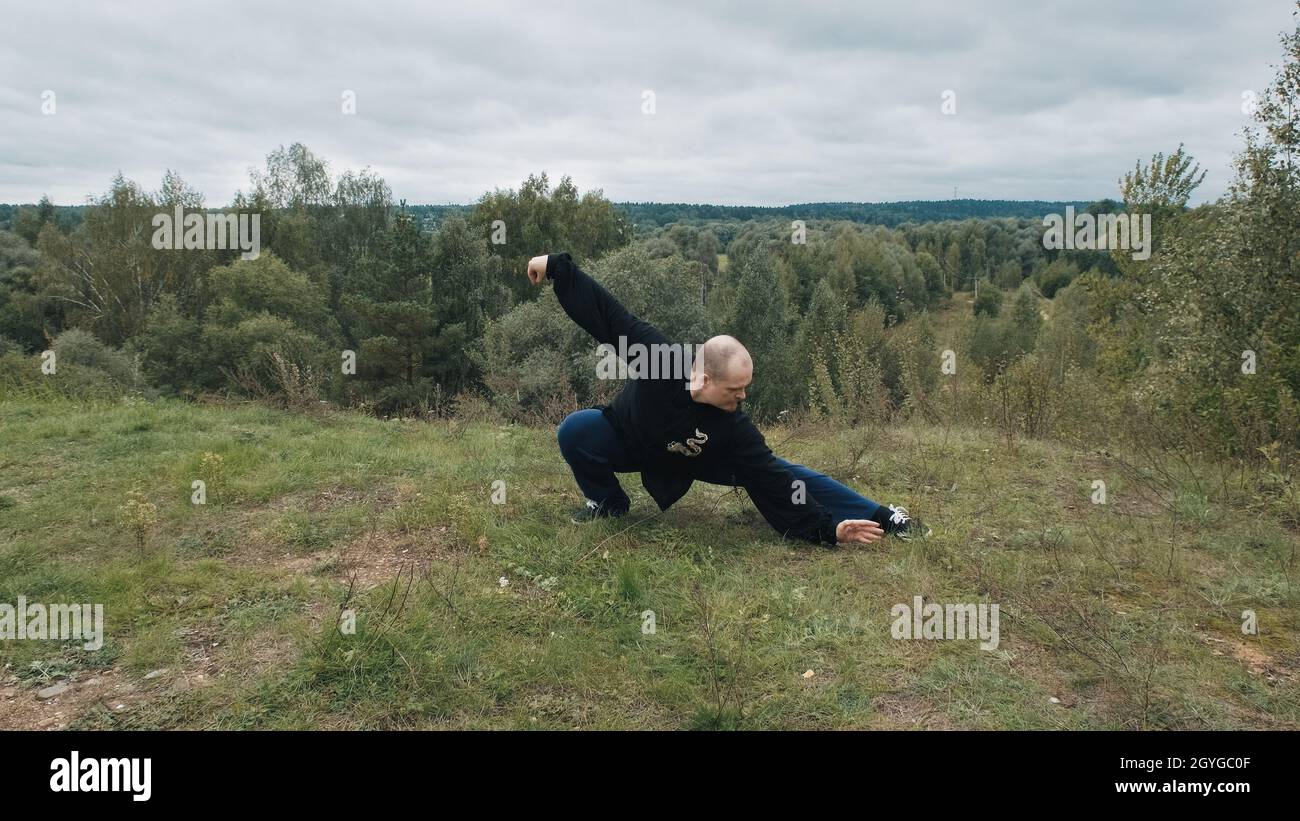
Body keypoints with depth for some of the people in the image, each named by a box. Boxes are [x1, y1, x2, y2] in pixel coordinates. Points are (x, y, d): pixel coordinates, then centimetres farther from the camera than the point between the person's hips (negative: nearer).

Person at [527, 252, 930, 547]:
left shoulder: (734, 428, -32)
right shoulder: (658, 355, -39)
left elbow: (774, 481, -30)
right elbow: (605, 313, -30)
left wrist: (829, 528, -36)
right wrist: (557, 265, -28)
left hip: (693, 458, 0)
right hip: (625, 442, 0)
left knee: (777, 470, -14)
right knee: (574, 430, -31)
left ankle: (884, 518, -5)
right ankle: (607, 503, -2)